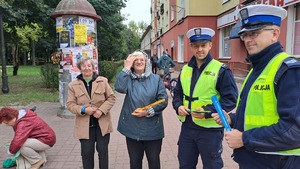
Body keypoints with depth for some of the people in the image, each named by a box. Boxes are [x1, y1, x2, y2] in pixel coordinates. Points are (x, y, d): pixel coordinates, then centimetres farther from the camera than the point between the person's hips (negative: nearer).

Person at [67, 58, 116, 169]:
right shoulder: (73, 85, 1)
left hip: (102, 123, 0)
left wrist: (101, 110, -15)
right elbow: (70, 104, 0)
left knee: (103, 150, 9)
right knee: (87, 152, 8)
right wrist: (83, 109, -18)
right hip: (85, 125, 0)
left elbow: (111, 98, 0)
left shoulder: (103, 81, 0)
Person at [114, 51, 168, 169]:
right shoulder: (128, 79, 1)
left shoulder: (156, 79, -1)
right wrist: (126, 68, -15)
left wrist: (148, 112, -16)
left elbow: (163, 100, -7)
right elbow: (119, 88, -21)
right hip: (132, 128, 1)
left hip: (152, 129, 0)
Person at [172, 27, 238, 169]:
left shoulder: (221, 70, -10)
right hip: (187, 127, 5)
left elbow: (230, 99, -12)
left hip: (210, 129, -5)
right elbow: (178, 93, 16)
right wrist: (178, 106, -5)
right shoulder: (185, 69, 8)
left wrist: (208, 111, -24)